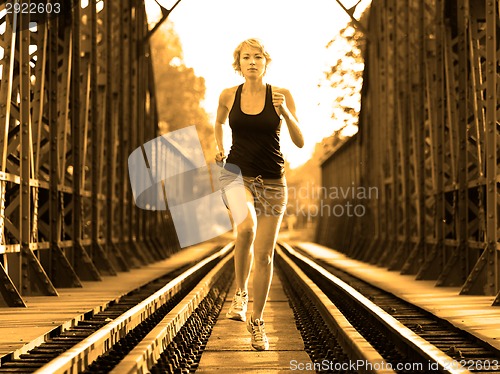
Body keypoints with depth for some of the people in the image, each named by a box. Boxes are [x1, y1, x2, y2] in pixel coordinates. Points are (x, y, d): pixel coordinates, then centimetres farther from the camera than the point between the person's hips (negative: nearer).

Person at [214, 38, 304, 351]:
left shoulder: (281, 95, -4)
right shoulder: (229, 96, 2)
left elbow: (300, 142, -6)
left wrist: (286, 113, -20)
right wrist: (220, 148, 13)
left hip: (272, 181, 1)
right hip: (236, 174, 0)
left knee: (264, 254, 3)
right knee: (246, 226, -31)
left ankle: (257, 321, 22)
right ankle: (240, 292, -6)